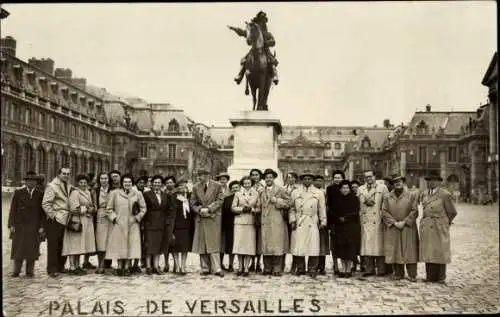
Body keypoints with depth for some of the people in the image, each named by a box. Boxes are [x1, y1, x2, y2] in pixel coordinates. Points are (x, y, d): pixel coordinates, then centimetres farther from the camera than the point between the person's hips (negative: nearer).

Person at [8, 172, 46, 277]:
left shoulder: (40, 195, 5)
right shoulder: (18, 193, 7)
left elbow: (43, 212, 3)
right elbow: (13, 210, 5)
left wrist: (42, 226, -5)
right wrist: (11, 225, -2)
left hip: (34, 228, 0)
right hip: (19, 226, 0)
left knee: (32, 249, 1)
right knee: (18, 249, 1)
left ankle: (30, 271, 9)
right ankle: (16, 271, 8)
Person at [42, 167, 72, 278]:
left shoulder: (69, 187, 17)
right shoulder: (52, 186, -5)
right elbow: (45, 204, -11)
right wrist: (53, 215, -14)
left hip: (66, 220, 7)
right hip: (55, 221, -7)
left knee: (63, 245, 9)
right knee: (53, 245, -2)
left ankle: (60, 267, 19)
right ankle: (52, 269, 3)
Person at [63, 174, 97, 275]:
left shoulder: (87, 193, 17)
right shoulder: (75, 193, -9)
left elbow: (92, 206, 19)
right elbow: (74, 209, -16)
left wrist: (91, 209, -3)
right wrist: (87, 209, -8)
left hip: (86, 222, 8)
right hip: (77, 221, -8)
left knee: (80, 245, 11)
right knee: (74, 244, -6)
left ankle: (77, 266, 18)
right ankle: (72, 268, -3)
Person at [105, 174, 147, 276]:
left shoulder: (138, 194, 8)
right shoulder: (114, 193, 4)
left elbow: (143, 208, 11)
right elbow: (109, 209, 5)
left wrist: (137, 217, 0)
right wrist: (114, 218, -5)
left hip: (132, 225, 1)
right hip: (119, 225, -1)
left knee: (131, 245, -1)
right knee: (119, 245, -1)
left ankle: (126, 267, 7)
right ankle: (120, 267, 7)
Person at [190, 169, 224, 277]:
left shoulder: (217, 186, 1)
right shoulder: (196, 187, 9)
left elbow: (219, 201, -3)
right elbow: (193, 203, 10)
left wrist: (208, 209, -14)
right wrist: (200, 210, -9)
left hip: (213, 218, -3)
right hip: (201, 219, 3)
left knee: (213, 243, -7)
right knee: (201, 244, 3)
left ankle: (216, 268, -6)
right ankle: (205, 268, 9)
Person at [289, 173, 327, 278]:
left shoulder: (319, 193, 9)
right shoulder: (295, 193, 12)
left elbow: (322, 209, 8)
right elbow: (292, 209, 12)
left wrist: (323, 222, 2)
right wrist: (292, 220, 0)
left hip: (312, 224, -1)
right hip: (298, 224, 1)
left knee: (313, 247, -5)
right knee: (298, 247, -1)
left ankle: (312, 269, 6)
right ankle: (300, 268, 12)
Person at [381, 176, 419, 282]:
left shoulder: (411, 196, 4)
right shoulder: (387, 197, 8)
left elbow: (414, 211, -1)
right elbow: (384, 212, 2)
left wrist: (404, 222, -11)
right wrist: (394, 222, -9)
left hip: (408, 228, -1)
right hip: (392, 228, 2)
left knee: (409, 251, -2)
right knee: (394, 251, 2)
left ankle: (412, 275, 4)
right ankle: (398, 274, 12)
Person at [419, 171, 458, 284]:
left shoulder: (445, 194, -9)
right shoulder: (424, 194, 10)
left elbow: (452, 212, -1)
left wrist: (446, 223, 9)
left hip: (439, 228, -6)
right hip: (426, 228, 6)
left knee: (440, 252, 0)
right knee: (428, 252, 6)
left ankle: (440, 278, 8)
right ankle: (430, 276, 13)